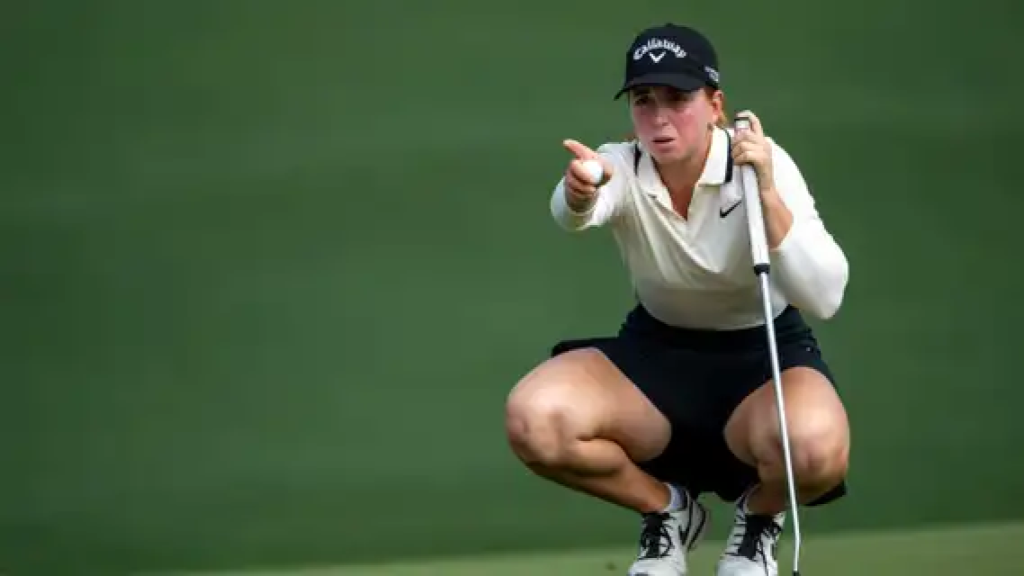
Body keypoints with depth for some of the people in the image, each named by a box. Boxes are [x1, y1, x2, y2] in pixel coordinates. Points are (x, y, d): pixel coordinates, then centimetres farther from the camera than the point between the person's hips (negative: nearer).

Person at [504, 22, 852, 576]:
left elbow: (824, 299, -31)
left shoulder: (765, 164, -21)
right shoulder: (622, 168, -16)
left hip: (764, 354, -2)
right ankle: (667, 509, 4)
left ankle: (760, 513, 3)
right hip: (657, 352, 3)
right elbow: (572, 214, -43)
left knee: (815, 447, -39)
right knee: (533, 420, -27)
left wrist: (768, 194, -42)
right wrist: (579, 193, -68)